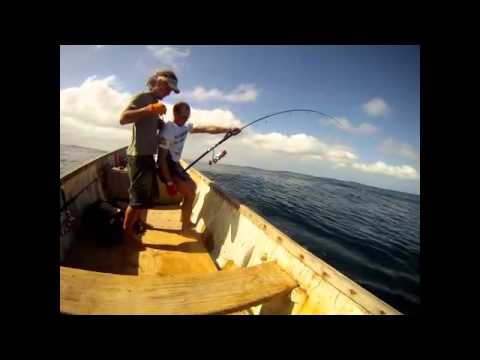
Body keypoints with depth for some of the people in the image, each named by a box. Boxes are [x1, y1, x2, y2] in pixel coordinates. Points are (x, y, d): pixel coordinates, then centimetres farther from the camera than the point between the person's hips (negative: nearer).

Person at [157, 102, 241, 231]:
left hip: (174, 164, 9)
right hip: (166, 166, -9)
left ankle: (184, 218, 33)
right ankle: (185, 227, 4)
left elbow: (207, 129, -2)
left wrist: (228, 129, -12)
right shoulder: (167, 131, -23)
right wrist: (169, 183, -26)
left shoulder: (185, 127, 1)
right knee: (190, 192, -12)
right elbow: (161, 159, -24)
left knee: (192, 187, 19)